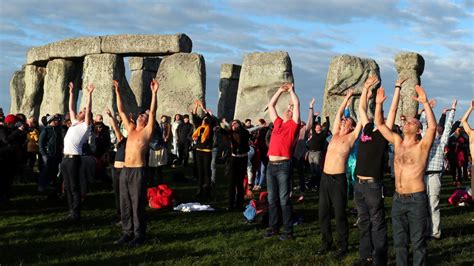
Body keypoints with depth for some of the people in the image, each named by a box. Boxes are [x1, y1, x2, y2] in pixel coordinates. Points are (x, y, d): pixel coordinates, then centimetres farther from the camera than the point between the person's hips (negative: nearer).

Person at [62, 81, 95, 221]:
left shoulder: (86, 125, -1)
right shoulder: (74, 123, 19)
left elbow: (89, 108, -11)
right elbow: (71, 108, 26)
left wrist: (89, 94, -12)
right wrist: (71, 93, 24)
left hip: (74, 158, -8)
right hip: (65, 158, 8)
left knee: (75, 187, -5)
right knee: (67, 187, 11)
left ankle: (76, 213, -1)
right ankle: (71, 210, 18)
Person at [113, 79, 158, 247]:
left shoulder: (147, 131, 2)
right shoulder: (131, 129, 17)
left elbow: (153, 111, -10)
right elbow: (121, 111, 19)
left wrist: (154, 92, -15)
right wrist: (117, 92, 16)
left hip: (138, 171, -6)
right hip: (124, 170, 6)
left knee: (138, 205, -2)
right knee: (125, 205, 9)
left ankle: (139, 235, 5)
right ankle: (128, 233, 18)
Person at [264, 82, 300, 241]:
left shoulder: (293, 124, 1)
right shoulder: (277, 122, 16)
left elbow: (297, 104, -5)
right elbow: (271, 105, 24)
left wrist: (291, 90, 9)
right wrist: (281, 90, 23)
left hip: (283, 165, -6)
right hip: (271, 165, 6)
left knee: (284, 199, -4)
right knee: (272, 199, 11)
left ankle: (288, 231, 2)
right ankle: (274, 227, 20)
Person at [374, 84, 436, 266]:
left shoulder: (422, 146, -7)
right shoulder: (397, 142, 9)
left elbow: (433, 126, -24)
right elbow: (380, 124, 9)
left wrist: (425, 103, -28)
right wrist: (379, 104, -1)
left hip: (417, 199, -5)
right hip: (398, 199, 5)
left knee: (418, 243, 2)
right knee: (399, 242, 13)